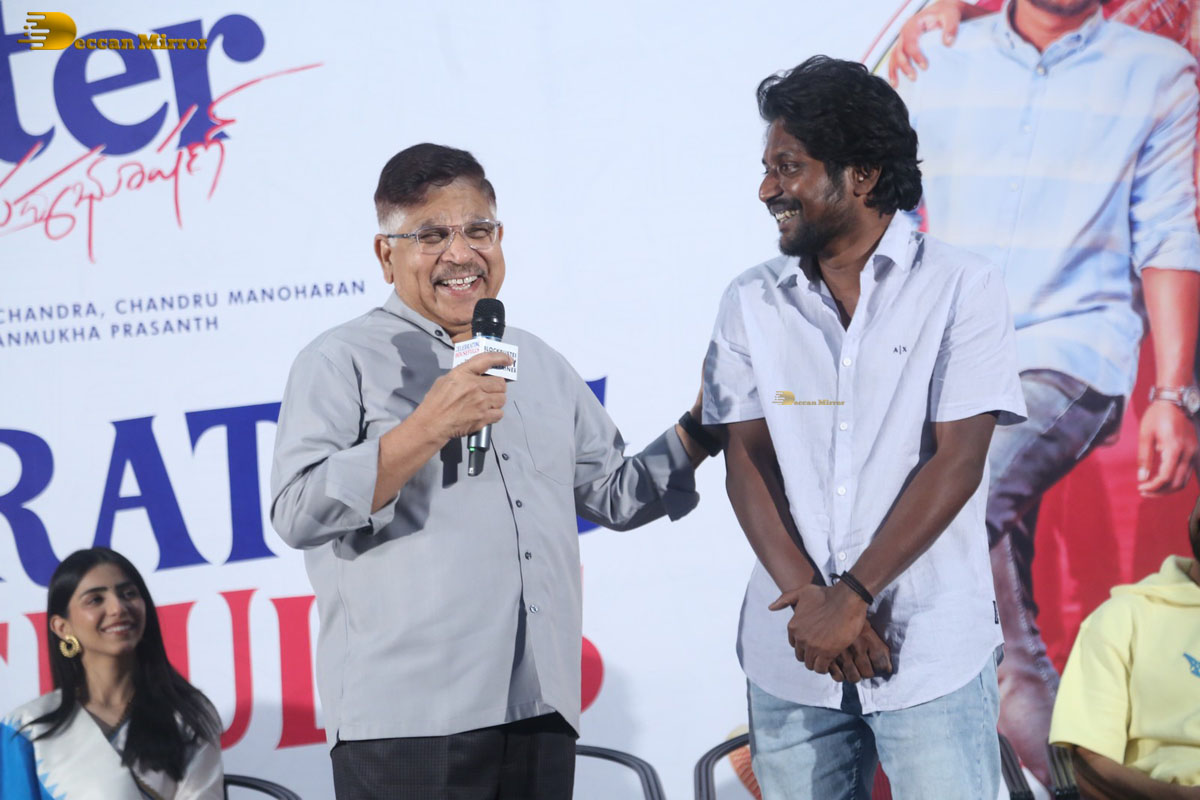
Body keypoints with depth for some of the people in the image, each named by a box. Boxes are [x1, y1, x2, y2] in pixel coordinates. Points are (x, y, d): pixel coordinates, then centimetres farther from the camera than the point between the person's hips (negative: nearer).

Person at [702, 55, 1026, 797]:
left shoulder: (964, 287, -3)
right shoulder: (752, 302, 7)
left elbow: (956, 463, -9)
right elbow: (747, 461, 2)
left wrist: (851, 595, -14)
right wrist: (807, 597, -12)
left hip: (931, 653, -3)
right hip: (791, 652, 3)